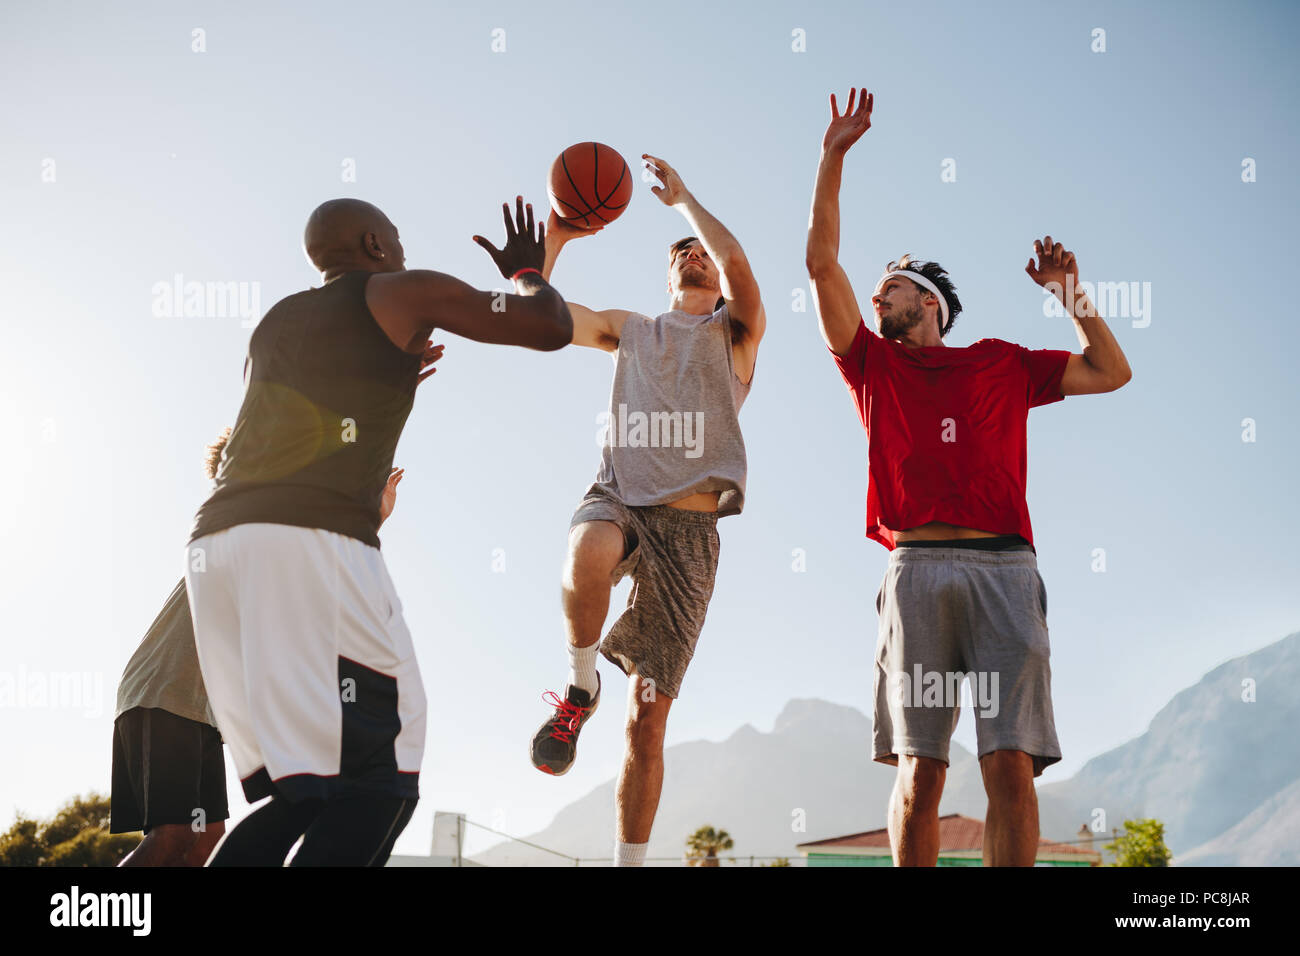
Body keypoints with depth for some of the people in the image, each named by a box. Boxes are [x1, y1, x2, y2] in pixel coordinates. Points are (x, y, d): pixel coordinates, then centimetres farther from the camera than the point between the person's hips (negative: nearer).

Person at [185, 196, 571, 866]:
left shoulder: (275, 320, 29)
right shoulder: (404, 291, 12)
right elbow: (551, 327, 6)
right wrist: (526, 274, 29)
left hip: (214, 539, 7)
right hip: (314, 538, -7)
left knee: (302, 792, 12)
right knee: (379, 783, -7)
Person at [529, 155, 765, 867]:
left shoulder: (736, 330, 14)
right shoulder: (629, 330, 22)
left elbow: (737, 262, -6)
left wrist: (681, 196, 5)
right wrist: (555, 237, 3)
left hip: (689, 523, -1)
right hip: (617, 498, 1)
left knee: (649, 719, -2)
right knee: (589, 553, -40)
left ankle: (629, 862, 10)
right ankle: (580, 687, -13)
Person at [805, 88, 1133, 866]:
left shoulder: (1002, 364, 21)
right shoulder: (875, 366, 20)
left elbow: (1111, 373, 22)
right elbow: (823, 264, 13)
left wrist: (1074, 296, 16)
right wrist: (833, 158, 10)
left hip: (1003, 567, 0)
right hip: (917, 567, 0)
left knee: (1012, 765, -8)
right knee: (918, 772, -5)